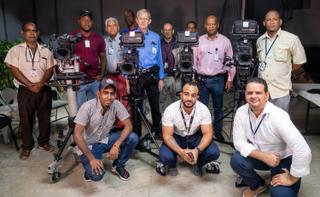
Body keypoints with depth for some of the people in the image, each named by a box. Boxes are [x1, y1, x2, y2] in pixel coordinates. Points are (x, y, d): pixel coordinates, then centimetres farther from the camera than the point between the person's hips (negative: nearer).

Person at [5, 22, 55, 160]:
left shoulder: (46, 51, 6)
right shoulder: (16, 50, 0)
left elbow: (49, 70, 2)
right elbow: (14, 70, -7)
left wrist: (40, 84, -14)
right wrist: (30, 85, -14)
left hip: (44, 89, 2)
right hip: (25, 90, -2)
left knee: (45, 117, 9)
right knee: (26, 119, 5)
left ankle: (44, 142, 25)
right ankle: (27, 146, 19)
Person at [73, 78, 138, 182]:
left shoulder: (116, 105, -17)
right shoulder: (87, 107, -26)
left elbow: (128, 126, -16)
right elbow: (77, 135, -26)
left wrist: (116, 145, -30)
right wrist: (91, 158, -29)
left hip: (105, 140, 4)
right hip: (88, 145, -4)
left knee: (132, 138, -19)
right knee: (97, 175, -26)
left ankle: (118, 165, 6)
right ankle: (90, 166, 12)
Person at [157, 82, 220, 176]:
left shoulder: (204, 109, -23)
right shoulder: (170, 110, -27)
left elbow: (207, 133, -20)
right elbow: (167, 136, -23)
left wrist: (197, 150, -39)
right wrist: (181, 151, -40)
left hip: (195, 136, 2)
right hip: (176, 137, -1)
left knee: (214, 153, -23)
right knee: (164, 156, -29)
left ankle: (198, 164, 11)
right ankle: (172, 164, 10)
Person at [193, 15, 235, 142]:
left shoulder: (225, 41, 2)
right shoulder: (199, 40, 4)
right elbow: (194, 60, 6)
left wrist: (230, 79, 2)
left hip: (218, 79, 0)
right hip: (202, 79, 0)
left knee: (218, 108, 10)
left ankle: (218, 132, 24)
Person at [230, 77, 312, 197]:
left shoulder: (277, 116, -31)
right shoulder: (241, 112, -17)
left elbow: (302, 150, -35)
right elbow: (239, 142, -15)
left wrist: (292, 179, -26)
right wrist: (263, 156, -28)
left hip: (284, 159, -4)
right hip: (259, 155, 4)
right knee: (236, 161, -22)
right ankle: (257, 185, 8)